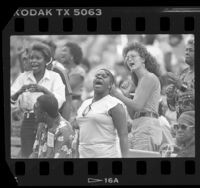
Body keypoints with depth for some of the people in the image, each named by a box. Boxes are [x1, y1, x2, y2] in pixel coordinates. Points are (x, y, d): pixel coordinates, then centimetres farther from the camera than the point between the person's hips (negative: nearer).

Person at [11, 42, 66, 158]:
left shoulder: (55, 77, -1)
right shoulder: (23, 77, 6)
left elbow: (59, 102, -13)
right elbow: (11, 99, -2)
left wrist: (43, 89, -28)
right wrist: (20, 91, -23)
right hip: (28, 122, 2)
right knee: (26, 156, 2)